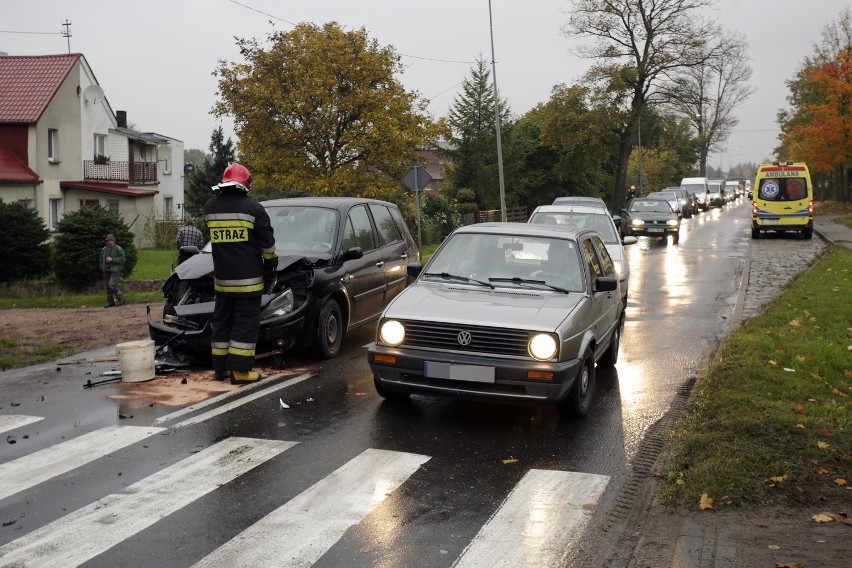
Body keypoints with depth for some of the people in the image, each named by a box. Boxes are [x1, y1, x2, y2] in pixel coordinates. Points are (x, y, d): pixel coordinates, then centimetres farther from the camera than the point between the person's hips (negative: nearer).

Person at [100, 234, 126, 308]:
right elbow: (101, 260, 23)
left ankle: (121, 299, -4)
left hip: (115, 270, -6)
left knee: (112, 285, -17)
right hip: (106, 271, 6)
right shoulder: (104, 249, 13)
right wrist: (102, 268, 14)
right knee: (108, 287, 7)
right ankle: (110, 302, 15)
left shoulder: (118, 249, -5)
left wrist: (112, 260, -18)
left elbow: (122, 259, -11)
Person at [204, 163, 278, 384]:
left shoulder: (210, 208, 3)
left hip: (221, 279, 5)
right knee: (246, 324, 0)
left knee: (222, 322, 14)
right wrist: (271, 272, 5)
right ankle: (239, 370, -2)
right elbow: (268, 245, -7)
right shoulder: (253, 209, -10)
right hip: (248, 280, -5)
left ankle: (220, 368, 20)